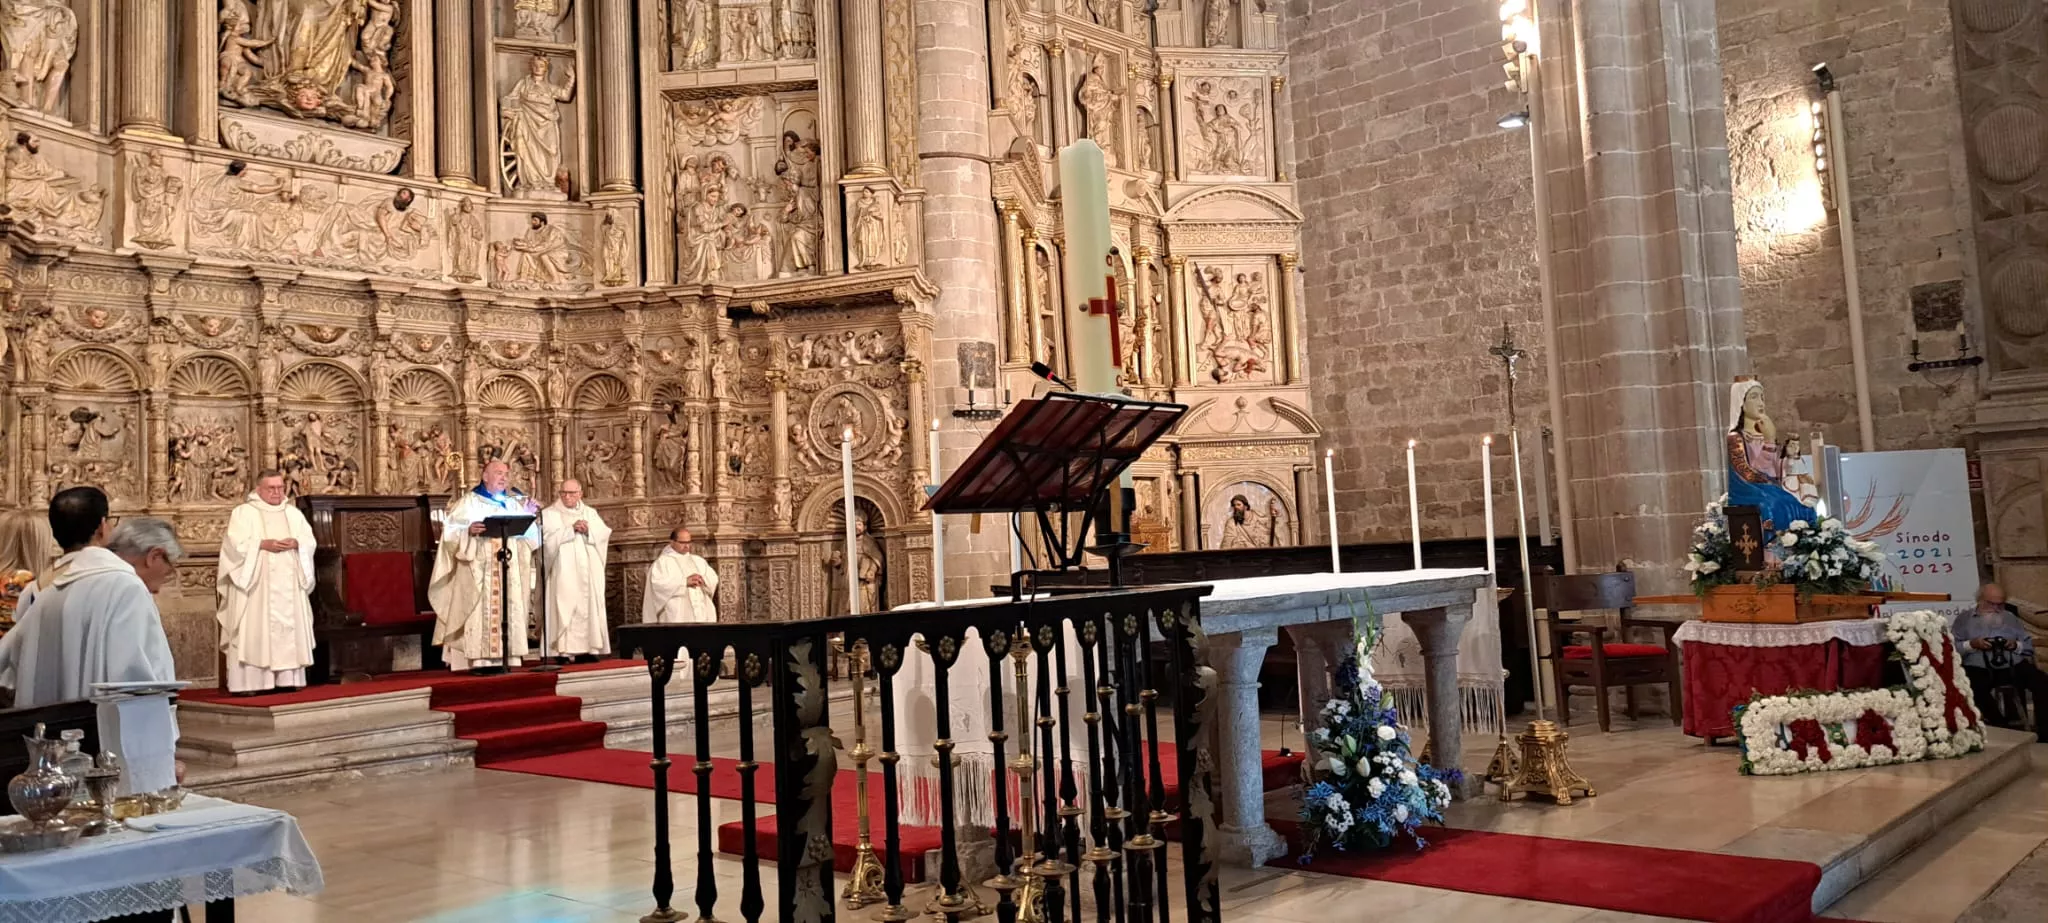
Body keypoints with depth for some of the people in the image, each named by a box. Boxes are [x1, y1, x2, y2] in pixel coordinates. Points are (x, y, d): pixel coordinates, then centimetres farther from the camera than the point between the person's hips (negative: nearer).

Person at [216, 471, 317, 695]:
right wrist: (263, 544, -20)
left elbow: (310, 541, 9)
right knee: (253, 631, -8)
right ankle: (247, 682, -8)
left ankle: (287, 679, 3)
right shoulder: (243, 513, 3)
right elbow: (236, 543, -9)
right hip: (255, 583, -4)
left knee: (289, 629, 1)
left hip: (289, 585, 4)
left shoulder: (294, 514, 16)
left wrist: (296, 543, -11)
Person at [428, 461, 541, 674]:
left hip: (510, 568, 5)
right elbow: (451, 531, -7)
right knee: (481, 611, -11)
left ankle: (508, 658, 4)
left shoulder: (514, 503, 17)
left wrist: (529, 517, -2)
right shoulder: (468, 502, 3)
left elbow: (528, 535, 14)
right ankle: (479, 660, -12)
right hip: (479, 569, -5)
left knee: (509, 611, 1)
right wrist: (468, 531, -26)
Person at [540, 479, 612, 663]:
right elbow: (548, 538, -10)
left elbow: (605, 534, 6)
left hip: (587, 573, 4)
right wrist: (571, 529, -15)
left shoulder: (590, 513, 17)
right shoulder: (549, 514, 5)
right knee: (564, 608, -11)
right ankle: (562, 651, -12)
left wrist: (588, 531, -11)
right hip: (563, 573, -4)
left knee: (587, 608, -1)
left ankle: (586, 649, 1)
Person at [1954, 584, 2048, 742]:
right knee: (1974, 687, -38)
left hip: (2013, 666, 3)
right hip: (1979, 668, -3)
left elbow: (2029, 645, 19)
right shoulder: (1964, 619, 15)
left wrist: (2016, 645, -3)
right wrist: (1972, 644, -12)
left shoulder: (2011, 618, 25)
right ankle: (2003, 726, -24)